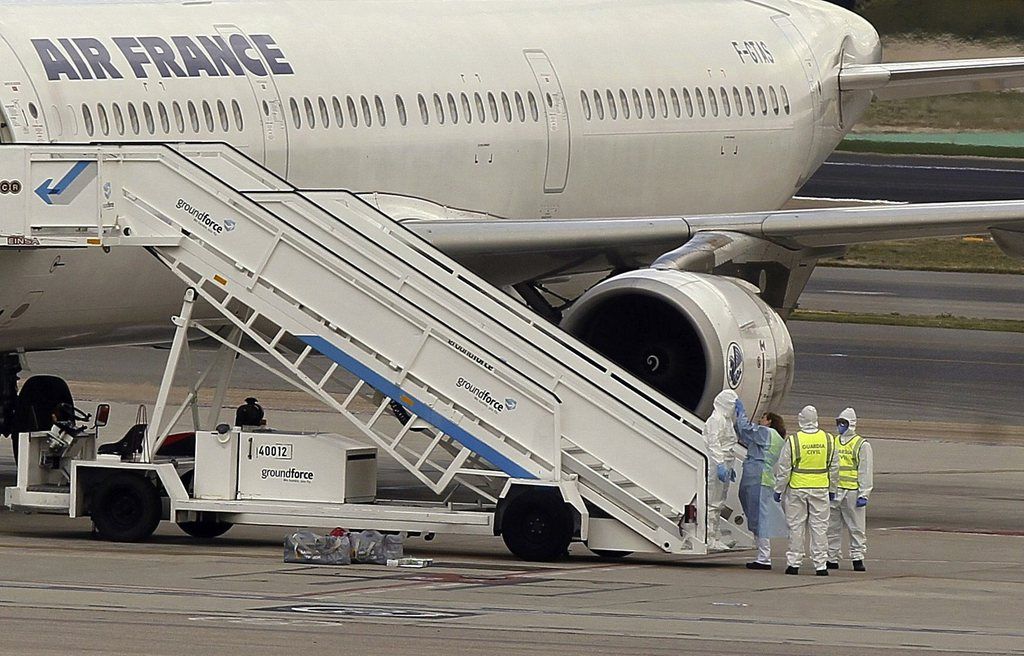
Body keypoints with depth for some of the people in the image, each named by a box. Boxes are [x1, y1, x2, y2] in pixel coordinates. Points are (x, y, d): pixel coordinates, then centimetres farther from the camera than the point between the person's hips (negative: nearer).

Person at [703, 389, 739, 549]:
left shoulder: (726, 420, 20)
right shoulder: (716, 420, -12)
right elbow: (714, 444, -20)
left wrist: (729, 468, 27)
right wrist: (720, 466, -26)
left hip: (724, 465, 10)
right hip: (717, 465, -10)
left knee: (719, 503, 13)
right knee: (714, 502, -8)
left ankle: (717, 537, 17)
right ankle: (711, 539, -8)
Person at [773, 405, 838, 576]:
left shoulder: (793, 441, -9)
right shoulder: (828, 440, 0)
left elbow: (783, 469, -5)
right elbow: (834, 468, 8)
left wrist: (779, 490, 5)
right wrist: (832, 489, 19)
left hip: (797, 489, -2)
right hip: (821, 489, 2)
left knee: (796, 527, 6)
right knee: (819, 527, 6)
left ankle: (794, 563, 8)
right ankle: (820, 565, 4)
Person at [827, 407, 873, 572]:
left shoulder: (861, 445, -1)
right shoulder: (833, 443, 15)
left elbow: (866, 472, -4)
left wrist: (863, 495, -10)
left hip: (852, 492, -5)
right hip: (833, 492, 5)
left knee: (856, 528, -2)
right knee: (832, 527, 7)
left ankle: (857, 558, 2)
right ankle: (832, 557, 13)